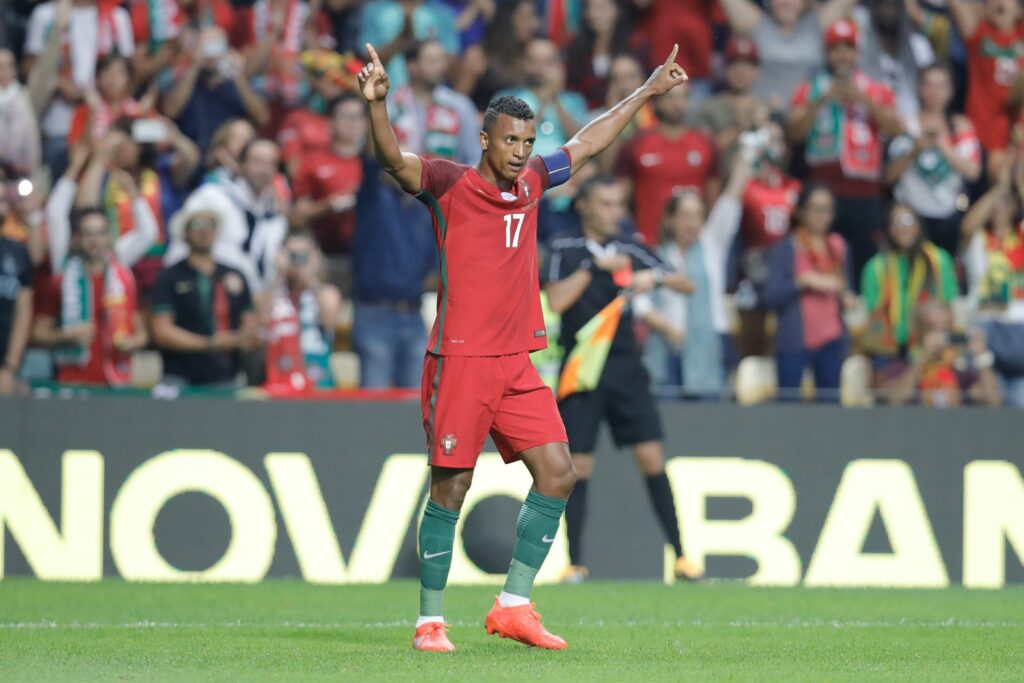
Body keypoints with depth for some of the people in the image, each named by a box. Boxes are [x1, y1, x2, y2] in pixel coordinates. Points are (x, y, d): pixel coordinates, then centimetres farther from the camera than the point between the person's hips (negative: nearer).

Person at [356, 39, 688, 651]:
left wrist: (647, 92, 34)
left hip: (517, 362, 6)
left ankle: (514, 606, 8)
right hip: (460, 362, -6)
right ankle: (430, 620, 4)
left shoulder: (530, 183, 12)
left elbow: (586, 144, 27)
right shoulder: (450, 185, -5)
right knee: (451, 487, -4)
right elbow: (394, 159, -21)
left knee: (558, 473, 0)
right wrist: (377, 105, -39)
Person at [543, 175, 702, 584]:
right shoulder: (565, 252, 0)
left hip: (625, 368, 2)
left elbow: (687, 286, 7)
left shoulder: (628, 251, 8)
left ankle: (679, 554, -2)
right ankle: (574, 562, 7)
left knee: (651, 456, -5)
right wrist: (593, 265, -19)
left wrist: (655, 277, -12)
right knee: (578, 465, -1)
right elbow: (555, 301, -15)